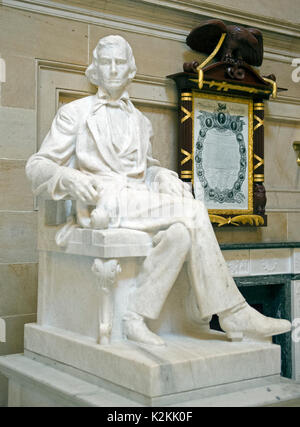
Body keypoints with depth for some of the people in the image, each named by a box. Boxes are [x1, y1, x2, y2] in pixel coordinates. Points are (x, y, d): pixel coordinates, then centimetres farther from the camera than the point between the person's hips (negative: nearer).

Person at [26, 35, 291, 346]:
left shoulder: (140, 121, 24)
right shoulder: (75, 113, 10)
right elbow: (37, 165, 5)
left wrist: (165, 178, 5)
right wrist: (68, 177, -19)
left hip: (138, 202, 5)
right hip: (102, 203, -5)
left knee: (181, 234, -31)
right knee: (194, 211, -27)